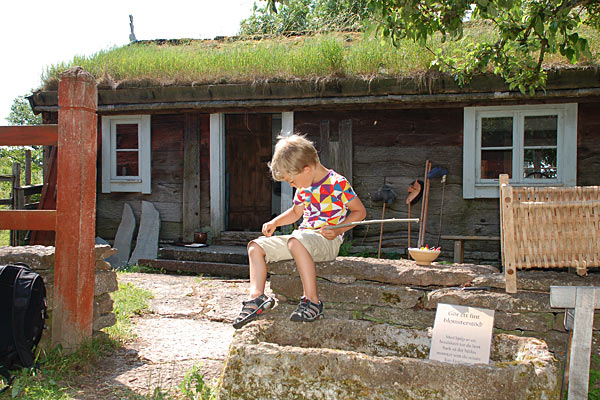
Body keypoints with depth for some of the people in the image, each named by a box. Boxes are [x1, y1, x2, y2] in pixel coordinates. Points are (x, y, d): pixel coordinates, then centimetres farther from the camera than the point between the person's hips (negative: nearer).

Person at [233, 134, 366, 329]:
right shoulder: (303, 188, 12)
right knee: (256, 246, 0)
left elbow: (360, 211, -6)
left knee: (296, 241, -40)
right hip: (304, 236, 9)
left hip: (328, 242, -8)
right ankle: (256, 297, -14)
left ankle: (312, 301, -35)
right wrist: (275, 222, 10)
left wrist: (338, 231, -18)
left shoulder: (338, 183, -11)